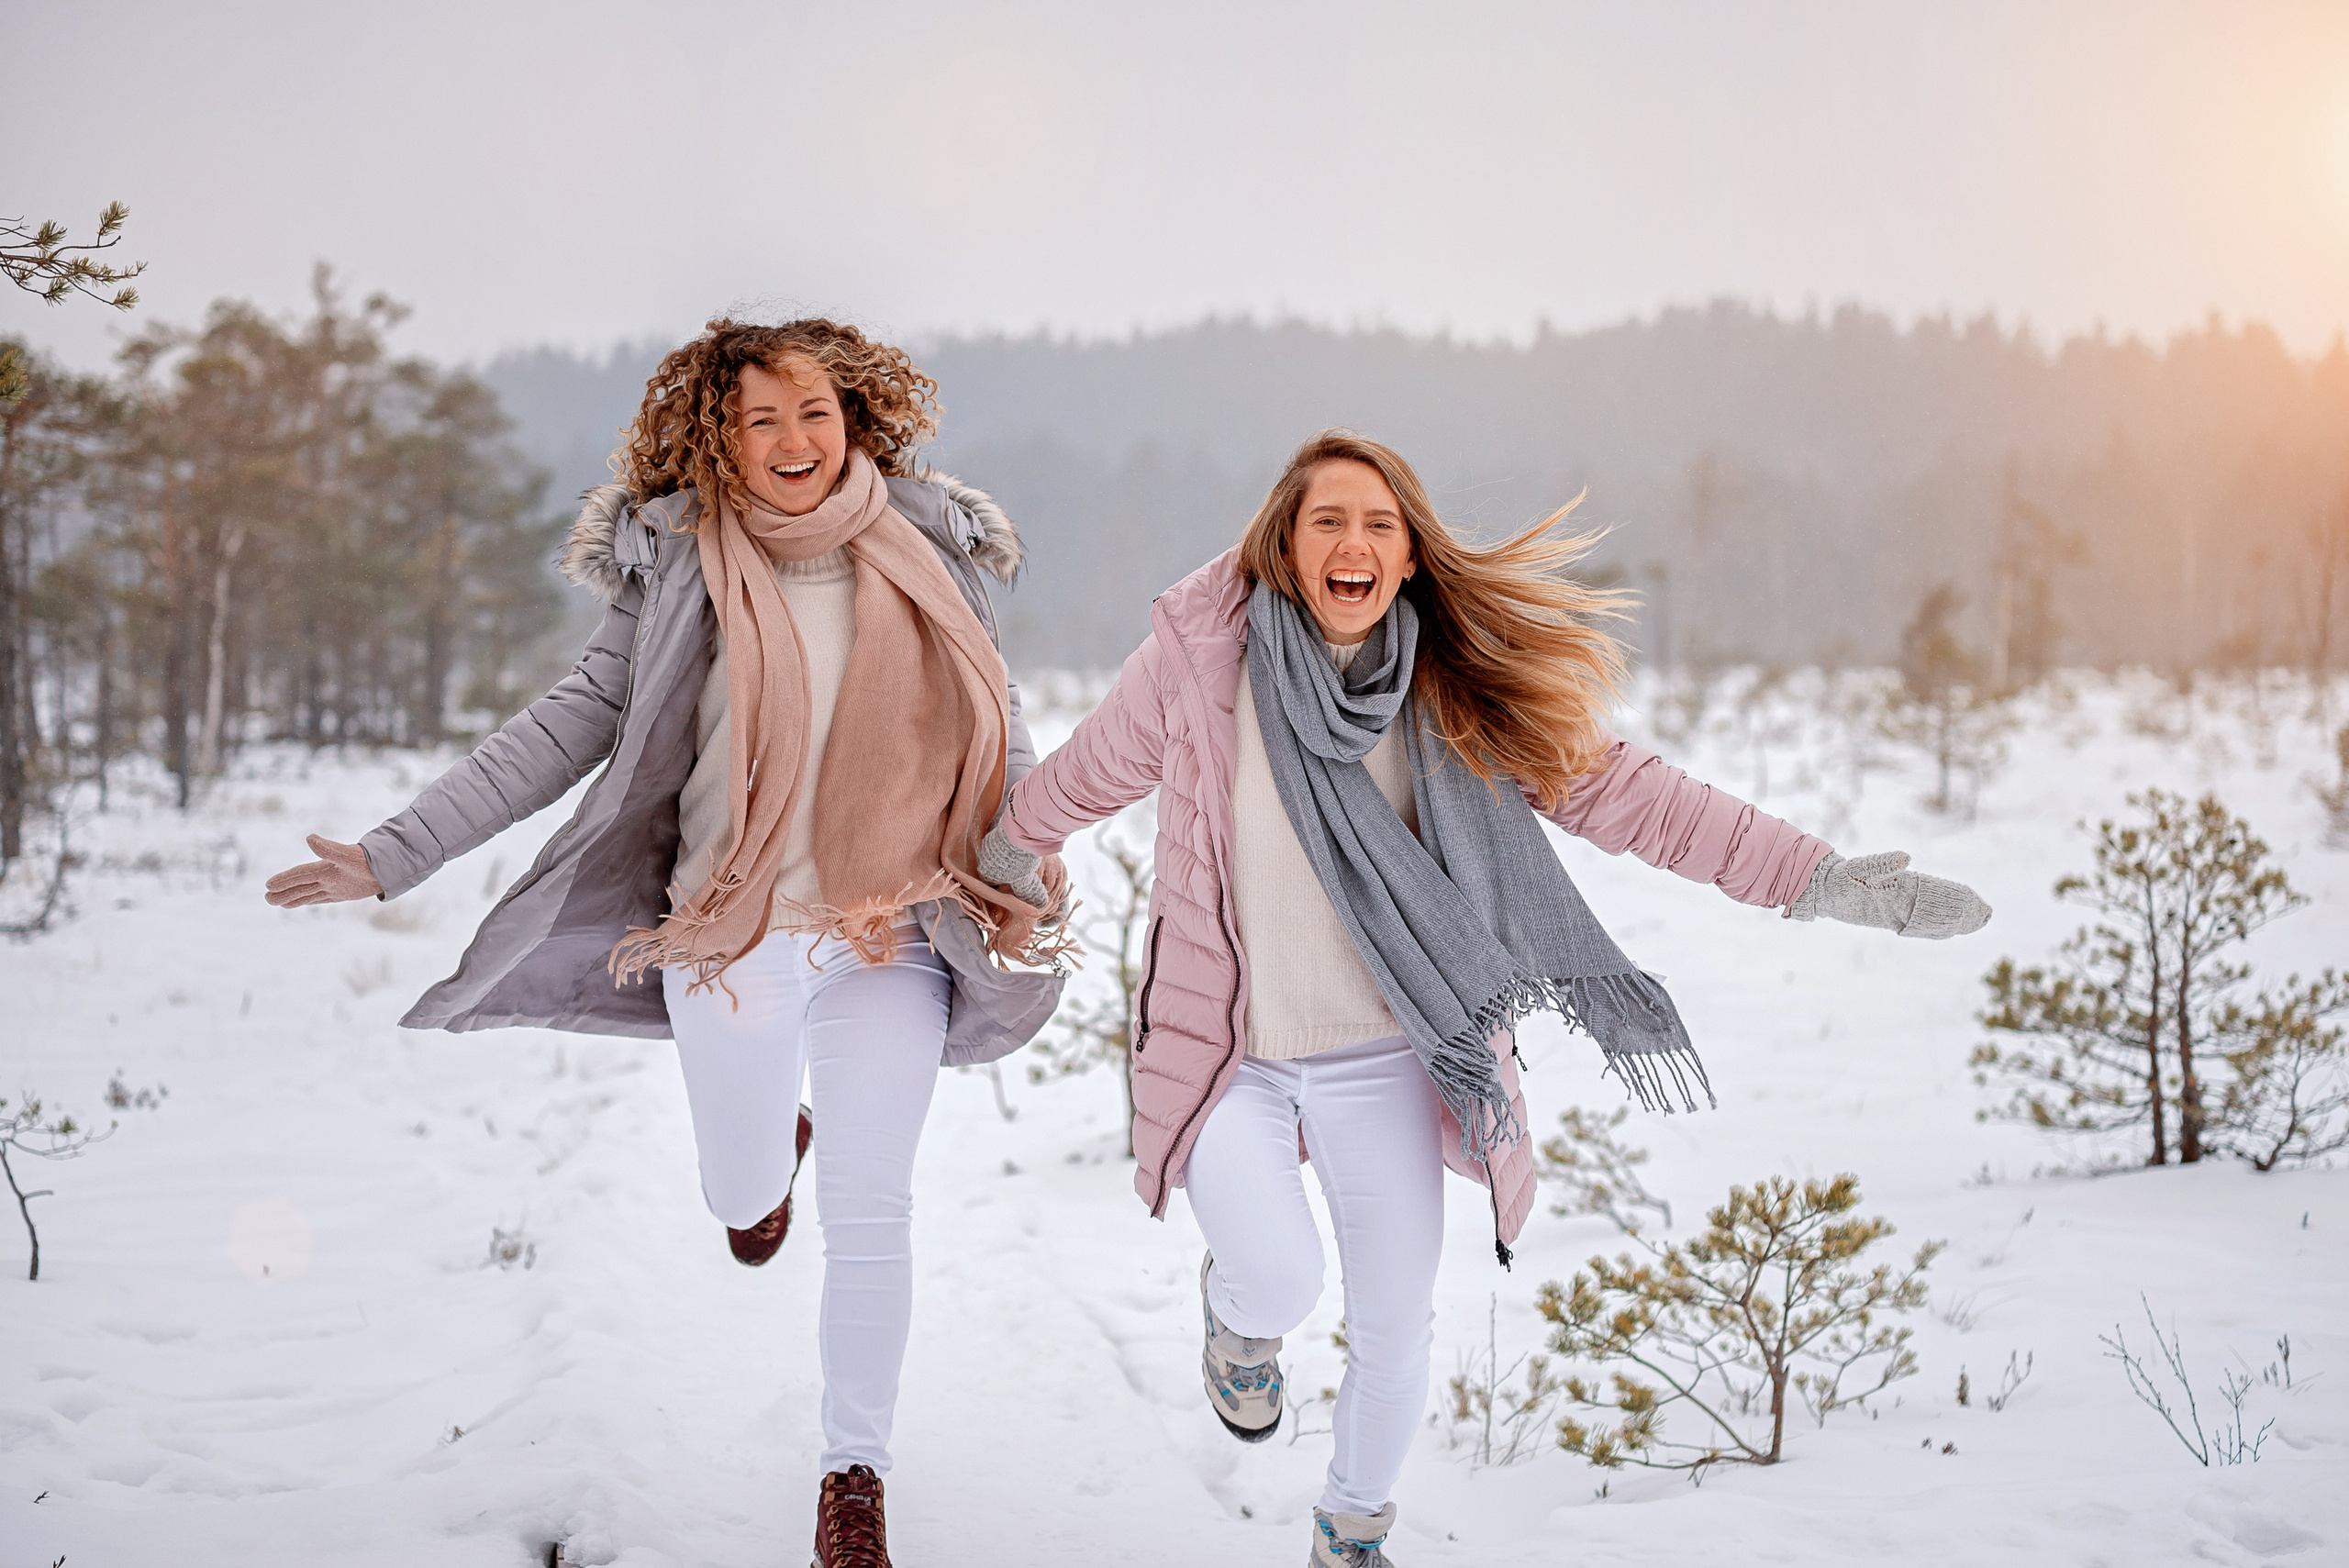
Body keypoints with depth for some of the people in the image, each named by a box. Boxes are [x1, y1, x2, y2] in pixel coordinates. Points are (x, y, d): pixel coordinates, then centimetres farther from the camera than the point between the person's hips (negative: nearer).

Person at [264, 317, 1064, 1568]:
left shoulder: (927, 551, -4)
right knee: (740, 1193, 18)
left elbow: (996, 726, 7)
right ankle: (782, 1137, 58)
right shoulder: (681, 565, -8)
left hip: (888, 944, 0)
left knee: (869, 1214, 5)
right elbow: (572, 725, -7)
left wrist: (1028, 861, -7)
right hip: (730, 942, 0)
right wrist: (395, 855, -11)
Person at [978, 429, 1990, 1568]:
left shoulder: (1457, 689, -7)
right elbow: (1085, 777, 7)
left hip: (1385, 1058, 2)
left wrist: (1821, 881, -10)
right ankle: (1236, 1313, 19)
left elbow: (1619, 791, -6)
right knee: (1278, 1280, -22)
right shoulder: (1197, 658, -12)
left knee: (1395, 1322, 7)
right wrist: (994, 855, 23)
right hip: (1226, 1051, -2)